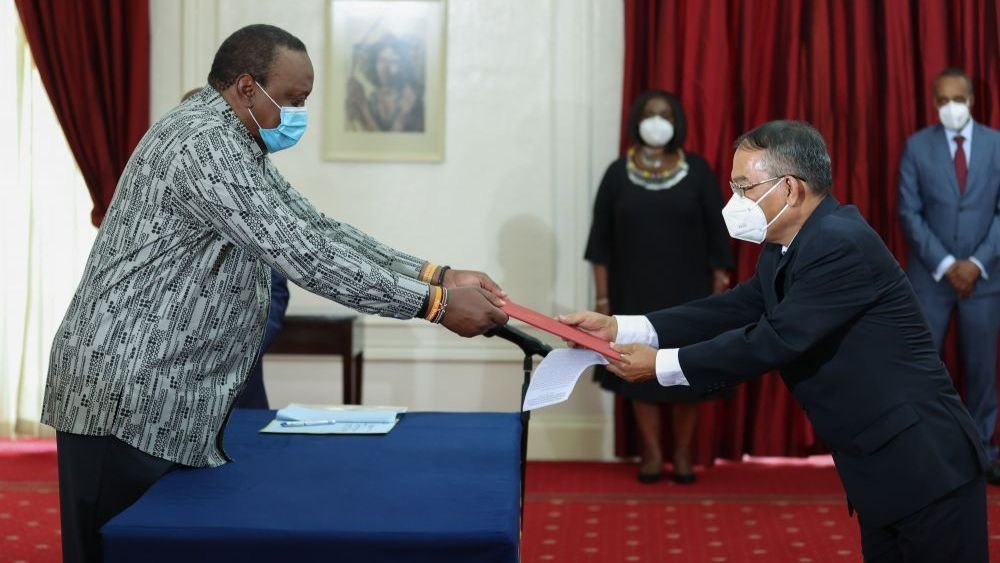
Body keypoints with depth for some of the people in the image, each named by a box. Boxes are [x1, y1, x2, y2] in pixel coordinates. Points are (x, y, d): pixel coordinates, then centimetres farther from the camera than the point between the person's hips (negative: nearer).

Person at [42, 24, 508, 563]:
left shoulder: (236, 146, 15)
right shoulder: (204, 142, -19)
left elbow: (319, 230, 11)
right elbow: (303, 254, -24)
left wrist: (436, 274, 2)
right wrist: (434, 302, -22)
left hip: (168, 401, 10)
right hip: (126, 399, -10)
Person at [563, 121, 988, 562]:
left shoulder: (841, 244, -22)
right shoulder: (785, 249, 9)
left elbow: (775, 340, -23)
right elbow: (735, 310, 6)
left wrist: (661, 365, -16)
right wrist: (619, 328, -2)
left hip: (924, 466, -10)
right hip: (880, 465, 10)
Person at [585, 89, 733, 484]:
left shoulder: (697, 171, -1)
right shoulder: (618, 173, 0)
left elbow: (717, 234, -1)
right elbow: (601, 240, 1)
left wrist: (719, 290, -5)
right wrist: (602, 295, -3)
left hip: (688, 293, 0)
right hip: (635, 292, 1)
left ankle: (682, 454, 19)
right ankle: (651, 453, 18)